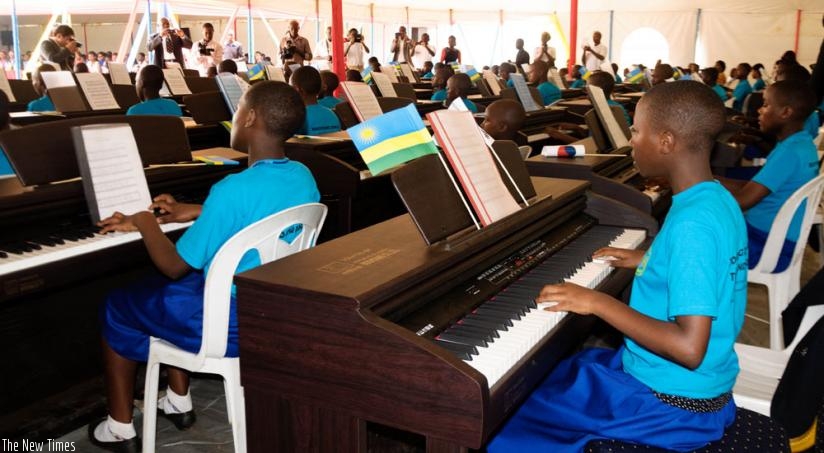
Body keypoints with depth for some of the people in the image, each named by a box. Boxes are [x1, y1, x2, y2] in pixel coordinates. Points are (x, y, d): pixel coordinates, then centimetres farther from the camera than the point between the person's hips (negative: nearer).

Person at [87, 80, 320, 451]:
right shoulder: (303, 177, -3)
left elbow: (174, 267, -19)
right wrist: (195, 213, 19)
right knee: (166, 289, 30)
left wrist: (145, 222, -3)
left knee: (117, 307, 16)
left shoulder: (233, 189, -28)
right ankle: (178, 402, 37)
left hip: (232, 326, -7)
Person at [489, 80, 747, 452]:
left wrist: (598, 302, -27)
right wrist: (648, 260, 13)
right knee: (558, 371, 24)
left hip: (671, 401, -9)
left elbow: (690, 349, -32)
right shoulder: (719, 200, 1)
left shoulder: (691, 224, -29)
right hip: (692, 385, 9)